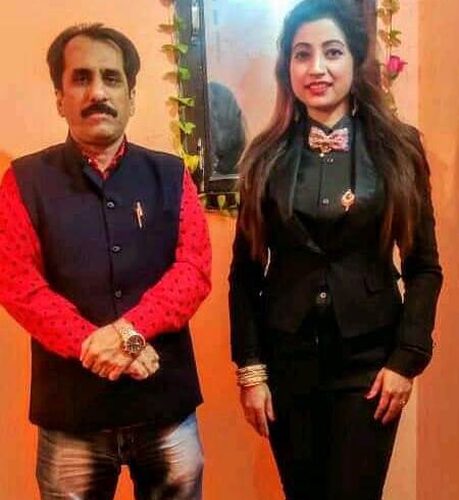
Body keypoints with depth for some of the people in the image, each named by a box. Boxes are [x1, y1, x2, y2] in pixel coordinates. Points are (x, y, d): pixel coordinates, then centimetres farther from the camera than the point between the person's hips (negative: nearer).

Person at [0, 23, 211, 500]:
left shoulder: (170, 175, 4)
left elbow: (195, 268, -5)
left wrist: (127, 330, -20)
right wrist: (94, 347, -20)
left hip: (166, 400, 2)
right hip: (70, 406, -1)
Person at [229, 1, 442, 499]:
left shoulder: (397, 148, -1)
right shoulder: (266, 156, 1)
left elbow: (424, 266, 0)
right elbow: (244, 271, 1)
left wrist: (407, 358, -7)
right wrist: (250, 367, -3)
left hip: (368, 359, -1)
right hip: (286, 359, 1)